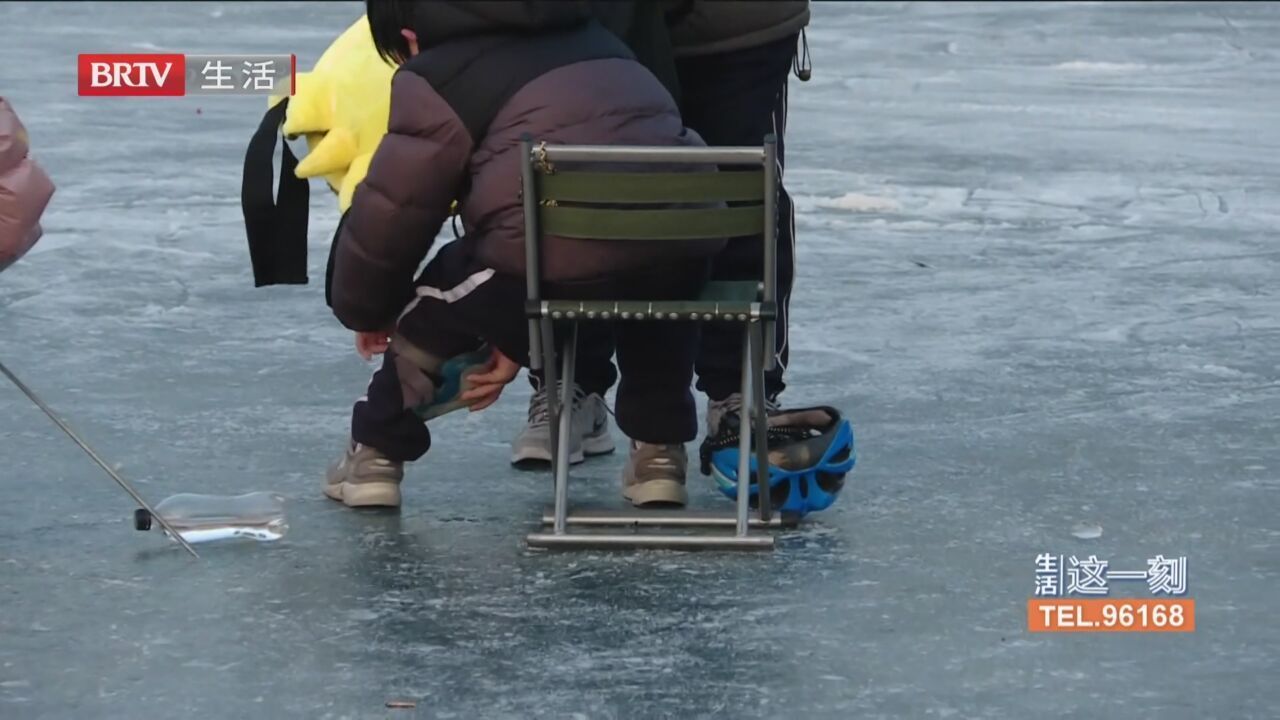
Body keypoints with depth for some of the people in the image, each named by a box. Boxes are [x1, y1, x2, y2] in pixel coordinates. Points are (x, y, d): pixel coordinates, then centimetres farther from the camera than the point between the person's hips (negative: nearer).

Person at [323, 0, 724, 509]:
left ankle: (378, 450, 33)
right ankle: (658, 447, 36)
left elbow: (392, 210, 14)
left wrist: (365, 310, 35)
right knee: (659, 294, 41)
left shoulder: (434, 80, 11)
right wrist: (518, 338, 35)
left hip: (558, 261, -5)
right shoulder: (593, 42, 32)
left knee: (434, 307, 23)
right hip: (684, 248, 5)